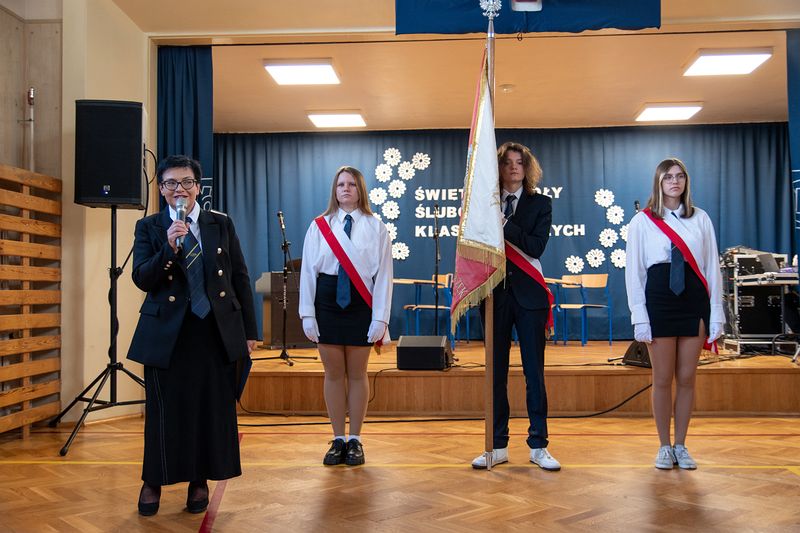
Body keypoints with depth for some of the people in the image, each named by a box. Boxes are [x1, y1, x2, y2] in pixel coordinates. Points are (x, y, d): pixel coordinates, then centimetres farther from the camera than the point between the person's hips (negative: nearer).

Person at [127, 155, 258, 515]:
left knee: (213, 409, 6)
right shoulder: (148, 227, 4)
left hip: (218, 331, 1)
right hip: (167, 333, -1)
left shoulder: (221, 224, 6)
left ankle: (200, 481, 25)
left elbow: (241, 278, 7)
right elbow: (142, 280, -6)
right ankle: (153, 481, 27)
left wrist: (249, 331, 4)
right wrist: (169, 248, -22)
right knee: (166, 410, 6)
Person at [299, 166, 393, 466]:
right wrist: (307, 314, -3)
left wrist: (380, 318, -7)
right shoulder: (319, 226, 5)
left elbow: (384, 275, -1)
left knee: (357, 374, 6)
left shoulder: (375, 228, 2)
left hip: (360, 304, -1)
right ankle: (338, 439, 17)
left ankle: (355, 440, 17)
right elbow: (308, 271, 3)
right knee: (333, 373, 7)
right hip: (327, 302, 1)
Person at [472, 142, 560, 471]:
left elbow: (537, 246, -9)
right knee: (496, 372, 6)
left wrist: (503, 223, -15)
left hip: (528, 295, -1)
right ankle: (498, 446, 14)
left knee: (534, 372, 2)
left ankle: (538, 446, 10)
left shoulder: (540, 204, 6)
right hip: (495, 294, 2)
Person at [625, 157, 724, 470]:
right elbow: (634, 271, 1)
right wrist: (639, 317, -5)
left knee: (687, 378, 6)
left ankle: (681, 446, 19)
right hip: (659, 301, -2)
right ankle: (664, 447, 16)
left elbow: (712, 267, 7)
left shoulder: (700, 219, 9)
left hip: (694, 302, 2)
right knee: (662, 379, 3)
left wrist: (716, 314, 3)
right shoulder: (642, 222, 4)